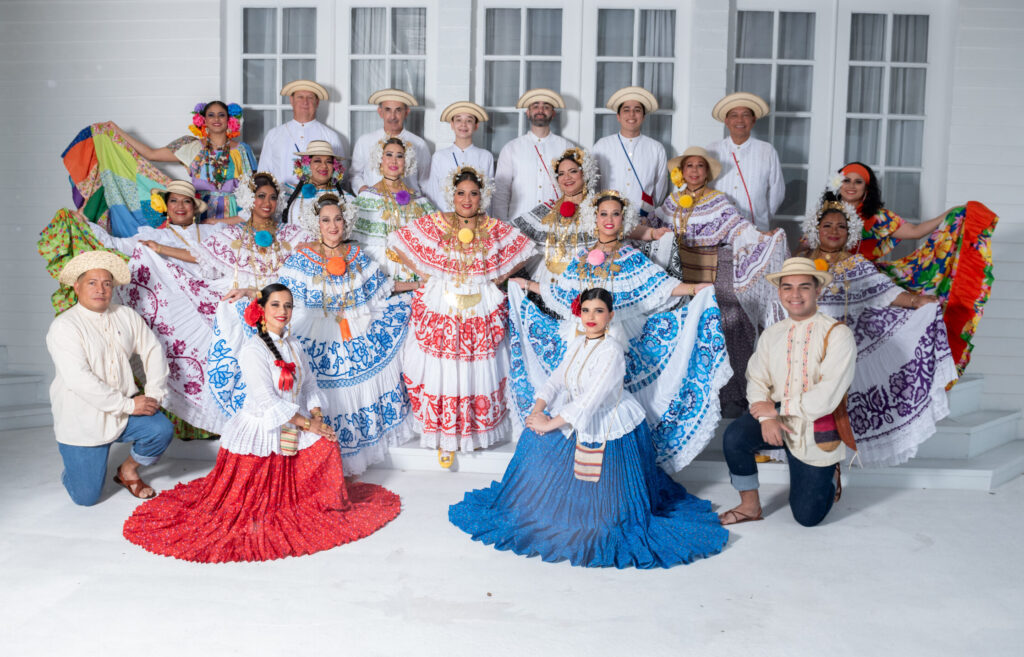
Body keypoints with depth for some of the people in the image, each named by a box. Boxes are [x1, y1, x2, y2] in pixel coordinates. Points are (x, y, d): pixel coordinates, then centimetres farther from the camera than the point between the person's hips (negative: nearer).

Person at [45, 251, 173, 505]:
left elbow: (152, 350, 4)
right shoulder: (64, 326, -14)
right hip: (82, 420, -4)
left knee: (162, 430, -23)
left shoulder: (126, 315, 4)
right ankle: (74, 465, 33)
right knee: (86, 497, -4)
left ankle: (128, 470, 8)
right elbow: (79, 380, -23)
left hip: (125, 409, 5)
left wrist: (154, 394, -10)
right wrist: (128, 405, -24)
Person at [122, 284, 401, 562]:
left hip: (292, 429, 7)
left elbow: (309, 384, 9)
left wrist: (317, 417, -9)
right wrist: (307, 425, -19)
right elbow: (267, 400, -21)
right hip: (261, 430, -7)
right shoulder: (253, 350, -16)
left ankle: (326, 503, 9)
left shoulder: (293, 345, 8)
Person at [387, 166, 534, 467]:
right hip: (440, 310, -1)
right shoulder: (434, 223, -2)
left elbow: (525, 249, 11)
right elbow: (397, 241, 4)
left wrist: (500, 277, 2)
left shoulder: (495, 229, 1)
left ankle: (477, 431, 27)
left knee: (479, 372, 6)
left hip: (481, 312, 1)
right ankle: (445, 438, 16)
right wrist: (423, 273, -2)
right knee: (440, 371, 1)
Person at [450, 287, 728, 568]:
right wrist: (537, 410, -12)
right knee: (537, 441, -4)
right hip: (574, 418, 7)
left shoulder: (611, 351, -22)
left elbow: (590, 401, -26)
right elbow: (556, 379, 4)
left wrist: (550, 423, -23)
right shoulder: (577, 342, 2)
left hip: (607, 430, -7)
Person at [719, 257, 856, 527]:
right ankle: (750, 505, -5)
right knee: (734, 436, -29)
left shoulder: (837, 334, -14)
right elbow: (756, 380, 0)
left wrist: (776, 408, -17)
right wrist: (766, 418, -19)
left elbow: (826, 397, -21)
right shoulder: (771, 335, 4)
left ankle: (828, 476, 37)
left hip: (815, 429, -3)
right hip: (776, 417, 4)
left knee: (807, 517, 2)